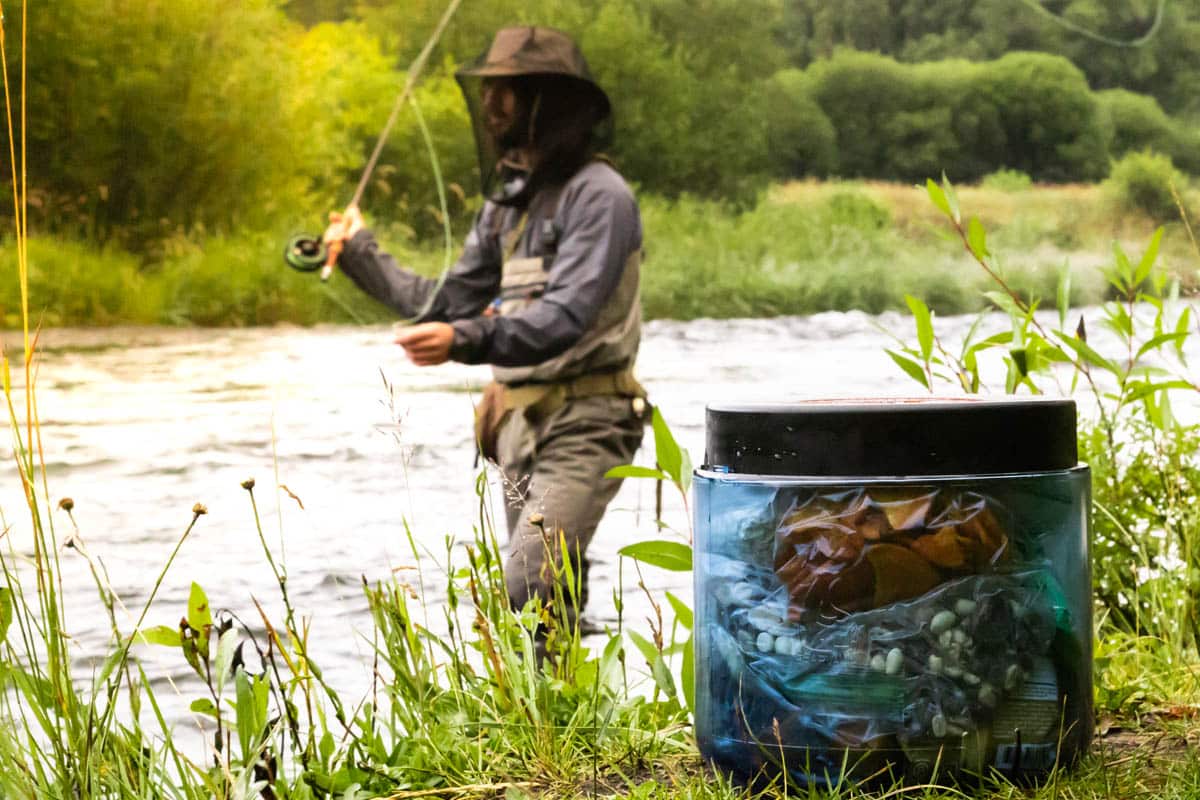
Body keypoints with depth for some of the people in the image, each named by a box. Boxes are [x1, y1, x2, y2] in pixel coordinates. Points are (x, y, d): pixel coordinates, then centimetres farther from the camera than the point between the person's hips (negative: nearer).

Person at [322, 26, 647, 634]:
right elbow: (450, 303, 19)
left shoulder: (597, 195, -12)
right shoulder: (509, 201, 15)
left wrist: (466, 340, -37)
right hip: (519, 423, 9)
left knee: (526, 591, -22)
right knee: (552, 601, 12)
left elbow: (565, 318, -24)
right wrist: (361, 256, 20)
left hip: (582, 425, -9)